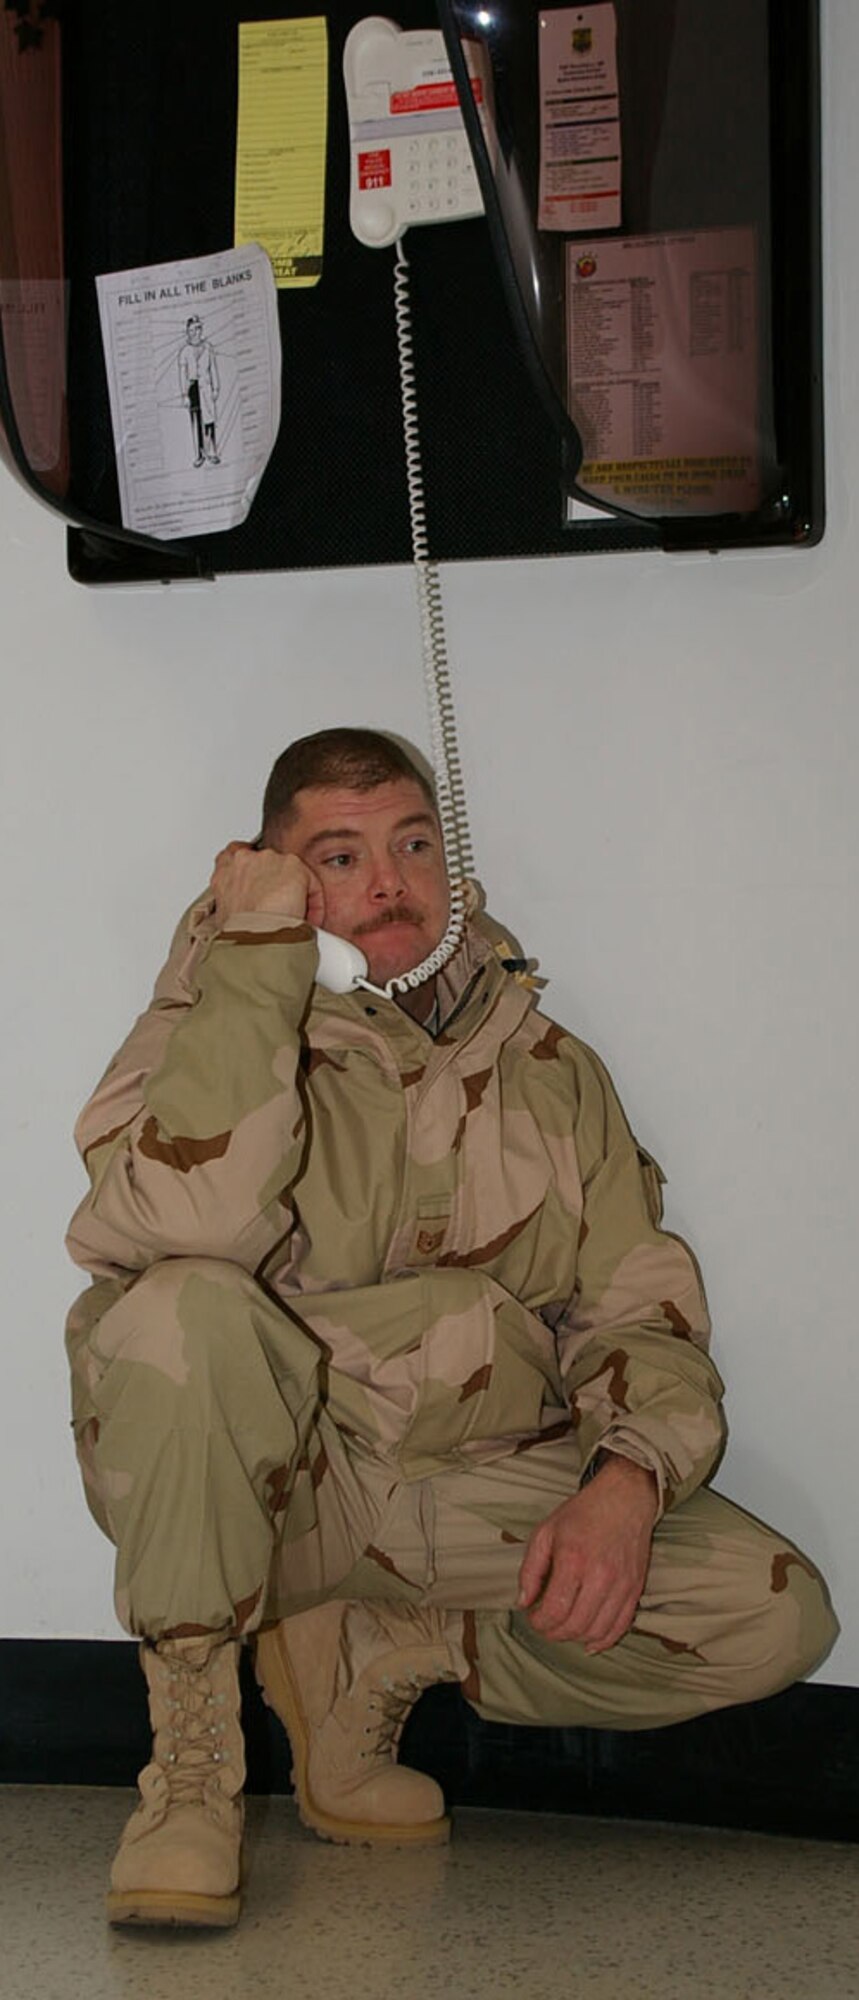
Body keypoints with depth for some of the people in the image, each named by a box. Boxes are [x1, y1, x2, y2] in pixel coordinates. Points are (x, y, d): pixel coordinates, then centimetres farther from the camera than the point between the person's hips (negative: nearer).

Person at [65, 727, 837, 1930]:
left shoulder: (548, 1072, 10)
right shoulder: (219, 1032, -2)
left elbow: (640, 1315, 6)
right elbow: (181, 1229, -25)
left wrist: (628, 1481, -15)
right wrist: (258, 966, -19)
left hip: (472, 1496, 4)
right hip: (252, 1487, -3)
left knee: (778, 1616, -16)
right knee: (183, 1311, -36)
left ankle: (376, 1655, 0)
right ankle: (192, 1754, -17)